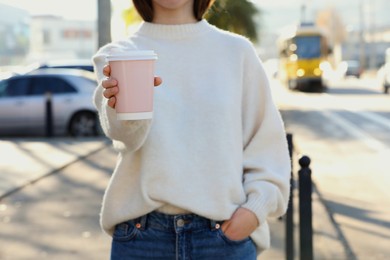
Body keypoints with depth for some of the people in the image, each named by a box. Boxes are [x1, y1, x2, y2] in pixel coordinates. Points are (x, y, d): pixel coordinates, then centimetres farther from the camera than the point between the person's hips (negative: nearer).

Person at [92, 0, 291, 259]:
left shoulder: (236, 51, 5)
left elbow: (266, 142, 8)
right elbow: (126, 132, -19)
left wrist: (255, 208, -5)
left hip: (226, 231, 1)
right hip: (141, 235, 0)